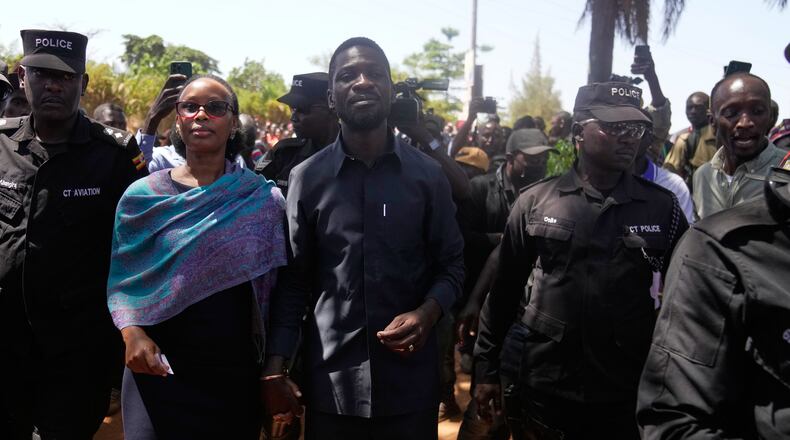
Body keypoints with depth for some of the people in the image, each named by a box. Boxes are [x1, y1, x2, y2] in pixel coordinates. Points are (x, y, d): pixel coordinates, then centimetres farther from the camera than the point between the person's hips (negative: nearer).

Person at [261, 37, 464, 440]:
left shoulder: (427, 175, 0)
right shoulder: (307, 178, 0)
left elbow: (451, 265, 6)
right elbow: (293, 279, 3)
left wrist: (427, 313, -14)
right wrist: (275, 365, -5)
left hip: (410, 380, 0)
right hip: (330, 380, 0)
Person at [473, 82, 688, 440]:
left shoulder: (663, 208, 0)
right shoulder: (535, 201, -2)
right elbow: (504, 289, 3)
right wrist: (486, 367, 3)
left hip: (624, 396, 1)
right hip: (539, 388, 0)